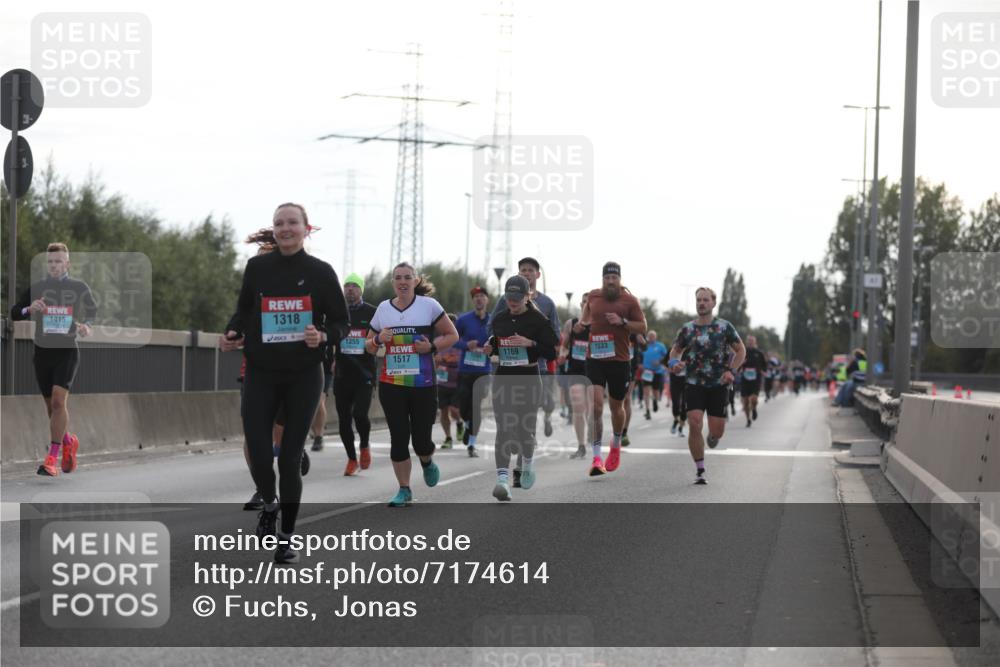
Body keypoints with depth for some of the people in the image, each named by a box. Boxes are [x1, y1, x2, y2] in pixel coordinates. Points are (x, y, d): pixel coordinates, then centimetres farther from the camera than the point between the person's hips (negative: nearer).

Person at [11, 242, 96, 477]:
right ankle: (69, 442, 38)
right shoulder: (36, 288, 4)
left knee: (59, 400, -19)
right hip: (43, 351, 3)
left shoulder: (79, 288, 2)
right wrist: (29, 309, -20)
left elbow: (93, 310, 19)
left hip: (67, 351, -3)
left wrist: (86, 326, -1)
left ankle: (52, 458, -19)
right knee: (51, 405, 10)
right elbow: (14, 313, 1)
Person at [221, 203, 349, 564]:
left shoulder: (321, 272, -2)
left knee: (290, 457, -1)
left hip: (304, 375, -1)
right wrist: (232, 334, -5)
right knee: (258, 452, -9)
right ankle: (270, 503, 26)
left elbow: (341, 323, 2)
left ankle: (286, 537, 14)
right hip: (261, 373, 1)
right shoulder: (257, 267, 2)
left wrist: (322, 336, -19)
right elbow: (244, 310, 15)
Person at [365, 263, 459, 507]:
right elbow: (369, 347, 16)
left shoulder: (429, 305, -1)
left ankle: (427, 463, 35)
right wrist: (378, 340, -7)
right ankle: (404, 491, 9)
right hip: (391, 384, 2)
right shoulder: (383, 308, 7)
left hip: (423, 384, -2)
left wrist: (432, 346, -13)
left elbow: (452, 335, 4)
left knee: (421, 439, -1)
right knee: (398, 438, -1)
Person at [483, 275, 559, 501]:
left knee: (525, 429, 5)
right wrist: (489, 348, -1)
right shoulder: (499, 320, 9)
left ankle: (528, 461, 38)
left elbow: (552, 352, -6)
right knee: (503, 429, -11)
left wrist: (531, 343, -20)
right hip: (503, 379, 3)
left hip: (529, 379, -3)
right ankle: (502, 478, -19)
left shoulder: (538, 320, -4)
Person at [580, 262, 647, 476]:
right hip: (594, 359, 0)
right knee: (595, 406, -15)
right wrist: (583, 323, 6)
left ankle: (616, 445, 44)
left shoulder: (629, 300, -2)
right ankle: (596, 458, -16)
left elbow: (643, 327, -1)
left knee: (616, 407, 14)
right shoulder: (593, 296, 6)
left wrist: (622, 322, -16)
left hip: (619, 360, 0)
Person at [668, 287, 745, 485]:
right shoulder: (687, 329, 3)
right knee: (695, 425, -15)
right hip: (694, 384, 0)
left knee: (717, 431, 0)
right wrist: (674, 363, -7)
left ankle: (712, 437, 41)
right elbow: (675, 350, 16)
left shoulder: (724, 327, 0)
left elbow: (741, 350, 6)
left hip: (719, 385, 0)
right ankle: (700, 471, -5)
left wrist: (731, 370, -8)